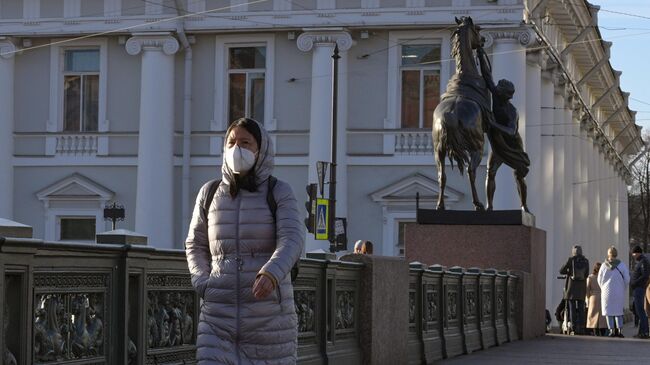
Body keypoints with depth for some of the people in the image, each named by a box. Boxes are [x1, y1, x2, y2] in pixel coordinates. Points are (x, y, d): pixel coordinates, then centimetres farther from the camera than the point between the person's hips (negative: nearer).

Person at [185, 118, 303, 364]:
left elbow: (292, 241, -14)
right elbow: (196, 245, 18)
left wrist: (271, 275, -34)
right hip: (220, 314, 2)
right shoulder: (210, 193, 8)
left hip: (269, 313, -1)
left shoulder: (279, 193, -1)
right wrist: (204, 285, -1)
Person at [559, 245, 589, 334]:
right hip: (582, 287, 3)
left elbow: (561, 271, -2)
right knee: (581, 308, 7)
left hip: (572, 286, -3)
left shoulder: (571, 260, -7)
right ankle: (581, 328, 3)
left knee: (572, 308, -1)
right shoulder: (586, 261, 2)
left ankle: (574, 328, -7)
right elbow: (586, 274, 10)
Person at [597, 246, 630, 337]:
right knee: (619, 311, 10)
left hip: (607, 291, 0)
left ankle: (612, 330, 0)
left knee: (609, 311, 6)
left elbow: (599, 280, 2)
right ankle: (619, 330, 1)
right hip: (619, 292, 0)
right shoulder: (622, 265, -5)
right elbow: (627, 279, -3)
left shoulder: (604, 266, -4)